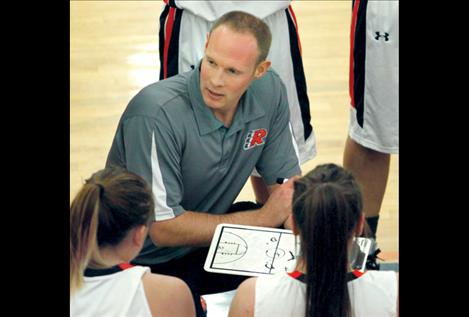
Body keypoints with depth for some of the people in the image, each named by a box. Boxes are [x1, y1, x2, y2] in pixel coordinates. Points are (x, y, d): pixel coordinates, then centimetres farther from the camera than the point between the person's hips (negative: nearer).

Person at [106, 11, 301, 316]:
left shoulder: (270, 91, -10)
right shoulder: (156, 115, -29)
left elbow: (288, 182, -1)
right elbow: (162, 228, -25)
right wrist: (263, 217, -16)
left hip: (208, 233, 5)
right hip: (146, 260, -5)